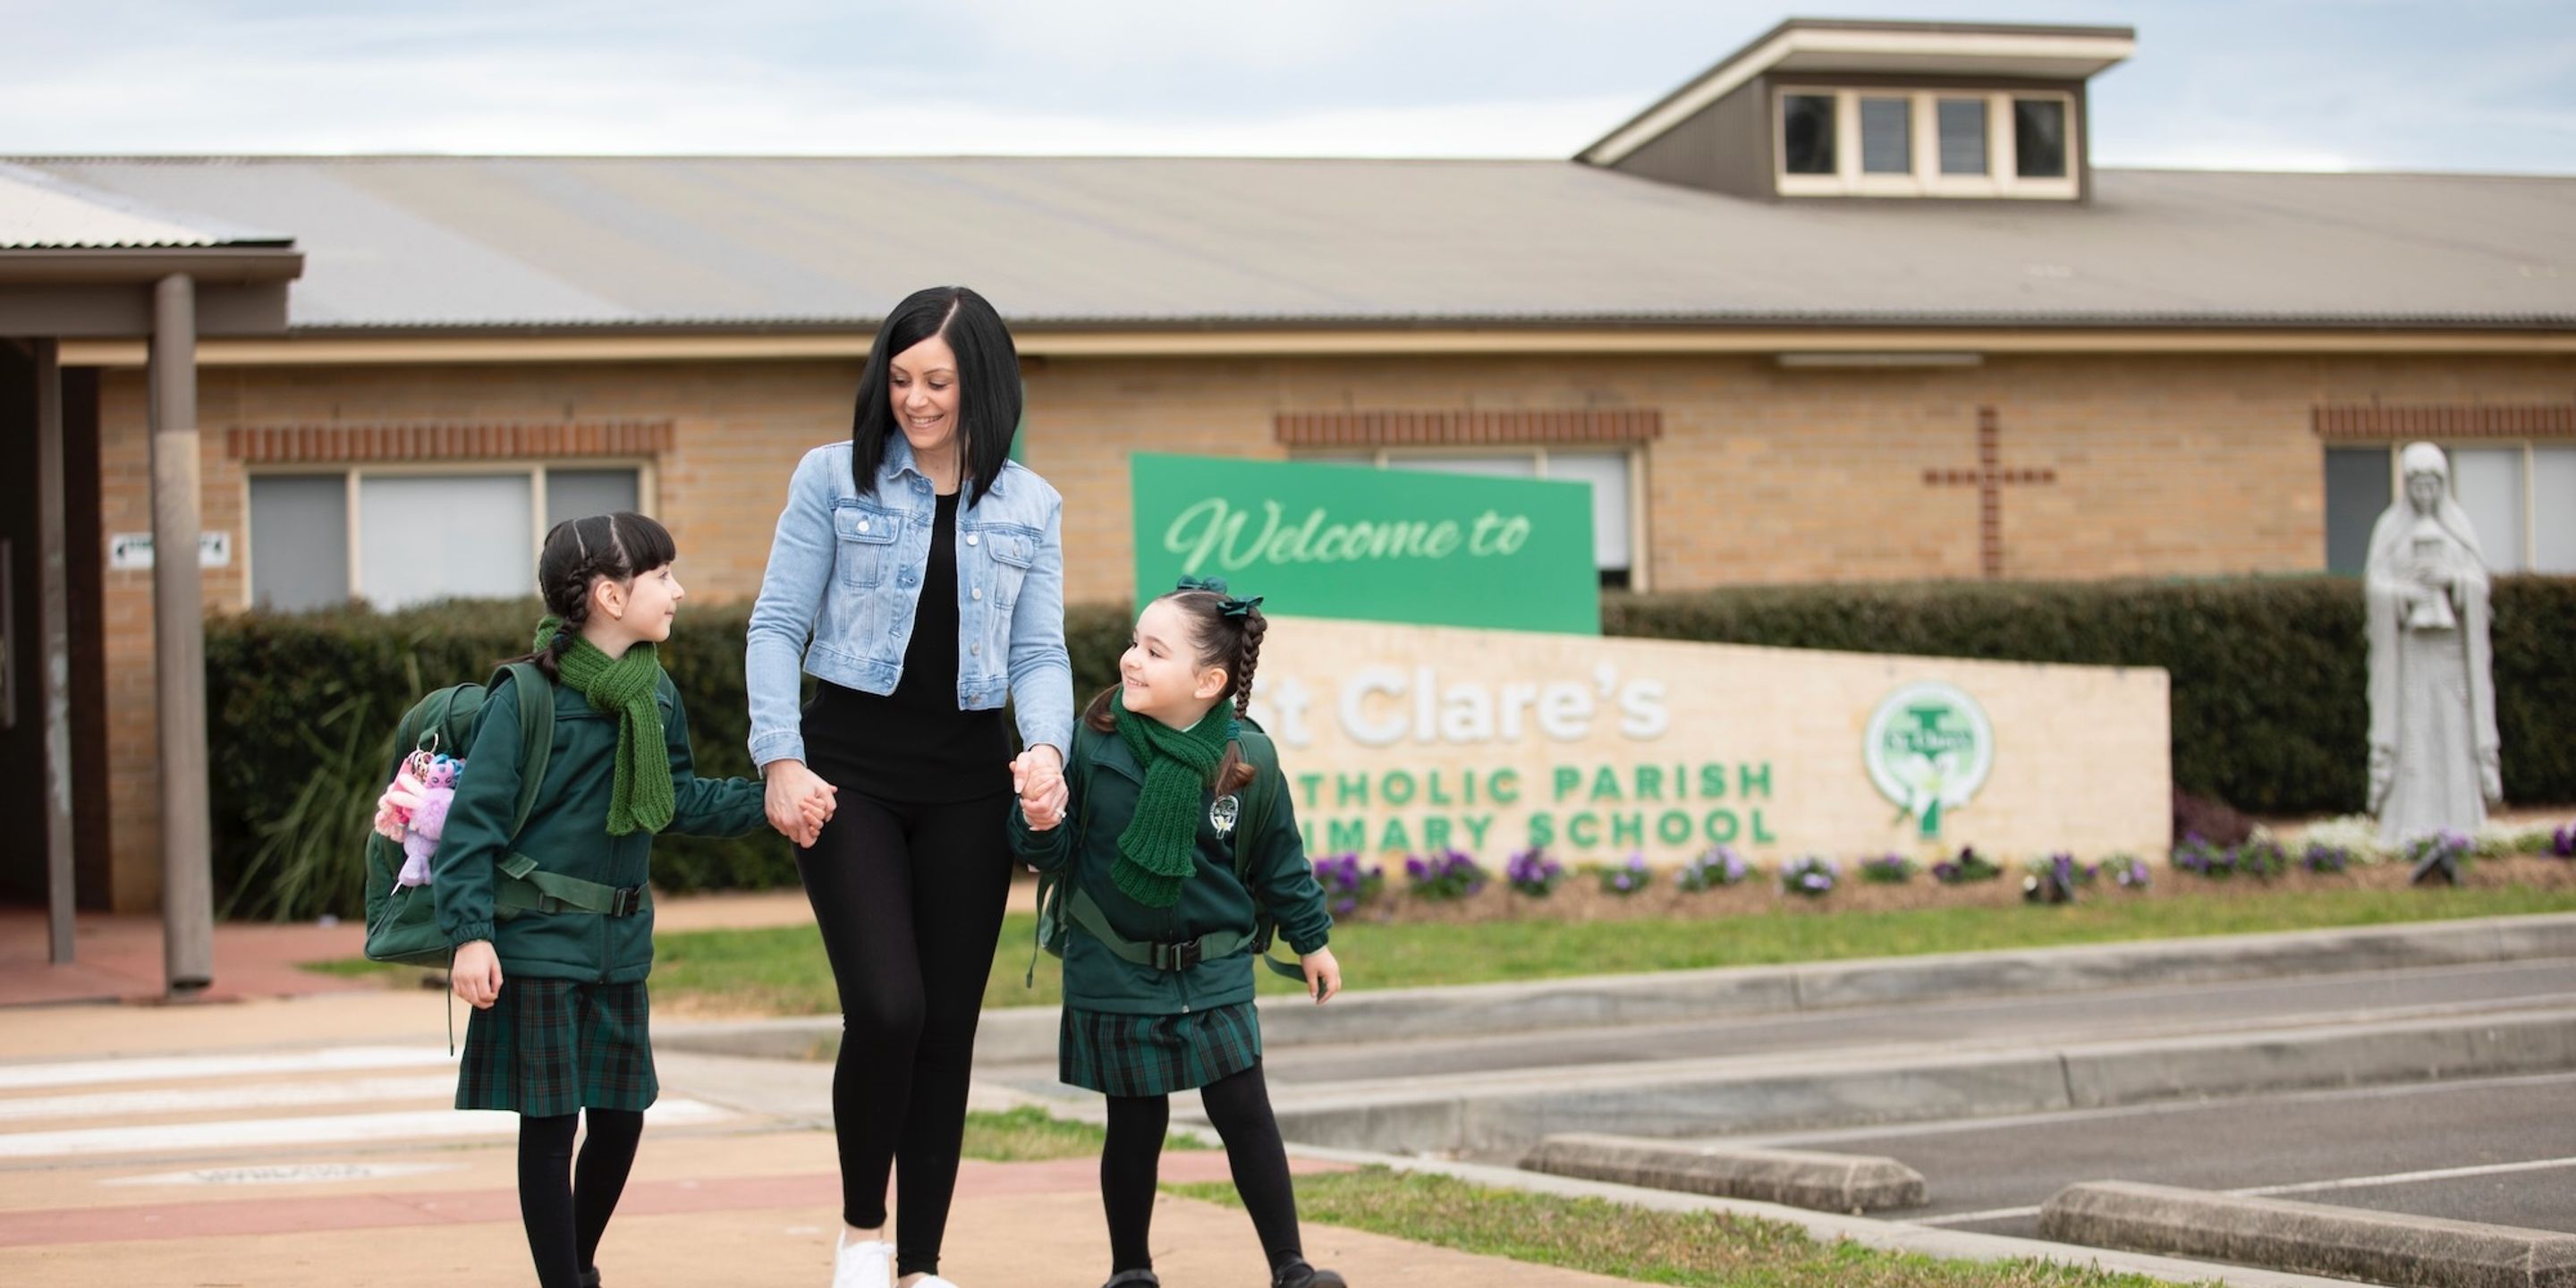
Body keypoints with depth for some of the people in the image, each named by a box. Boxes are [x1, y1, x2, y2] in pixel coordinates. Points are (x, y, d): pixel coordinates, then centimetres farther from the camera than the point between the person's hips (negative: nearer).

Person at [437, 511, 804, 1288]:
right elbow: (474, 818, -15)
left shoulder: (656, 693, 6)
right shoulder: (526, 697, -15)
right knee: (550, 1122, -2)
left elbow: (682, 801, 15)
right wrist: (470, 933, -20)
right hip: (539, 940, -7)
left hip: (620, 941, 7)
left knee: (621, 1115, 12)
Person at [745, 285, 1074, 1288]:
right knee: (887, 1010, -15)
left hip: (968, 781, 3)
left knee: (950, 1026, 5)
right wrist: (781, 759, -12)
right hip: (851, 768, -3)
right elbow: (777, 627, -1)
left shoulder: (1030, 507, 8)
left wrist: (1046, 746, -15)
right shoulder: (834, 478, 0)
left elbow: (1039, 653, 5)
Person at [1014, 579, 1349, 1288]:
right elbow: (1057, 851, -5)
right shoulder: (1093, 740, -11)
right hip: (1115, 977, 0)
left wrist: (1312, 940, 14)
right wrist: (1038, 825, -26)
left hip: (1213, 975, 1)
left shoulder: (1245, 762, -9)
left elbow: (1281, 863, 6)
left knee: (1245, 1115, 1)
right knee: (1136, 1125, 7)